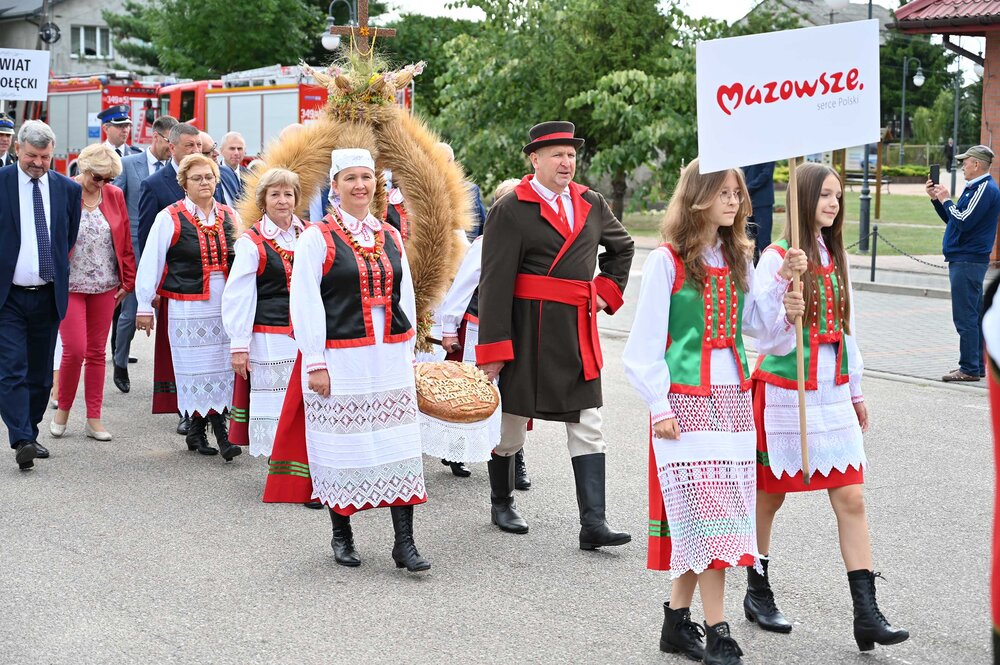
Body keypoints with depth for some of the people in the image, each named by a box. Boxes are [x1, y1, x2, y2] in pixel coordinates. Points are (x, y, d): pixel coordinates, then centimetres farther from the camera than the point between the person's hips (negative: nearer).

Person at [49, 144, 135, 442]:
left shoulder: (114, 196, 4)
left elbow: (125, 241, 9)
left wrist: (127, 280, 7)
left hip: (105, 287, 3)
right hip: (69, 286, -3)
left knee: (97, 352, 7)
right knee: (74, 350, -8)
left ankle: (94, 419, 14)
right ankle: (63, 409, 15)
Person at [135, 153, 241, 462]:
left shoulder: (230, 217, 11)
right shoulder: (170, 218, -2)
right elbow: (151, 262, -1)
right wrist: (144, 306, -2)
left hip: (226, 306, 4)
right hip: (187, 307, -4)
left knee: (222, 364, 2)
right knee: (196, 365, -1)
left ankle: (218, 428, 7)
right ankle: (197, 429, 9)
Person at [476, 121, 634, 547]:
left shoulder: (592, 204, 9)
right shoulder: (510, 210, -8)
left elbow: (622, 246, 29)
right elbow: (495, 282, -12)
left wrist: (607, 291, 14)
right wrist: (493, 348, -15)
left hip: (578, 332, 5)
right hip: (528, 331, -5)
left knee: (587, 425, 0)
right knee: (511, 417, 10)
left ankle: (593, 523, 0)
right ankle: (501, 502, 32)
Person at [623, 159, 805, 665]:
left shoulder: (738, 259, 12)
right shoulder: (667, 260, -6)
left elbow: (756, 324, 11)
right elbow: (645, 343, -6)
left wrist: (782, 281, -2)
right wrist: (659, 407, -10)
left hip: (732, 398, 6)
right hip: (686, 400, -6)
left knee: (698, 515, 7)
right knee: (708, 511, -9)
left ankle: (677, 620, 18)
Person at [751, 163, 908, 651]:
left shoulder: (835, 258, 10)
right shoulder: (777, 258, -8)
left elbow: (845, 329, 16)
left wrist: (856, 391, 19)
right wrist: (786, 288, -32)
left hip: (832, 393, 5)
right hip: (785, 392, -5)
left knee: (851, 500, -2)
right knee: (768, 496, 8)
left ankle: (867, 615, -3)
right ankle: (758, 594, 26)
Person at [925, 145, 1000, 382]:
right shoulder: (973, 188, 18)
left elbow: (963, 221, -22)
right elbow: (952, 219, 22)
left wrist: (946, 200, -9)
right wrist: (936, 199, 12)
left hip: (968, 262, -11)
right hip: (964, 259, 11)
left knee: (965, 317, -9)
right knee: (973, 316, 13)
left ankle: (969, 369, -7)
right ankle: (976, 366, 19)